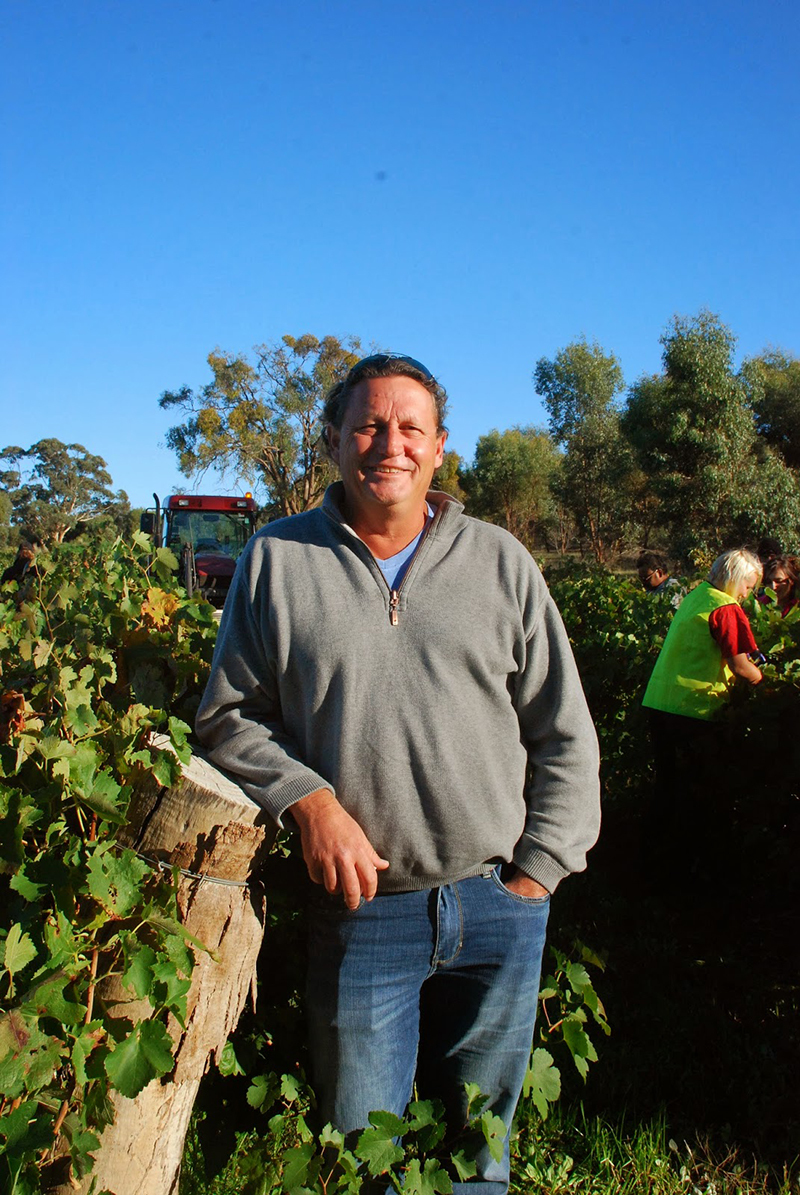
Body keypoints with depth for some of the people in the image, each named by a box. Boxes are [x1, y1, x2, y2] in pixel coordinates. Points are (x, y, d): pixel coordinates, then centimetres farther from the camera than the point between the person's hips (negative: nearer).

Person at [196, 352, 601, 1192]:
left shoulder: (499, 562, 3)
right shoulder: (276, 560, 1)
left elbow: (564, 733, 6)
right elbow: (228, 716, 4)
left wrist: (537, 872, 0)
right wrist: (307, 800, -11)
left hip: (499, 906, 2)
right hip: (359, 907, -1)